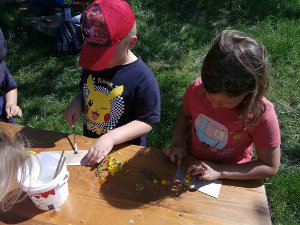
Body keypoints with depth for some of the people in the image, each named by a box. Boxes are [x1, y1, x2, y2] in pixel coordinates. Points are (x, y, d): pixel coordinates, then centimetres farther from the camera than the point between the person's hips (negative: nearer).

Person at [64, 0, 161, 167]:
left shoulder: (143, 79, -25)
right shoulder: (91, 66, -6)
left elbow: (146, 122, -21)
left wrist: (111, 137, -31)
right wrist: (76, 103, -10)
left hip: (124, 150, -5)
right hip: (89, 143, 6)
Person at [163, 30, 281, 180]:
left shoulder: (262, 115, -25)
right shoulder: (197, 88, -18)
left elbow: (270, 167, -14)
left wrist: (219, 172, -21)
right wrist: (178, 142, -14)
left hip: (228, 178, -1)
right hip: (189, 164, 2)